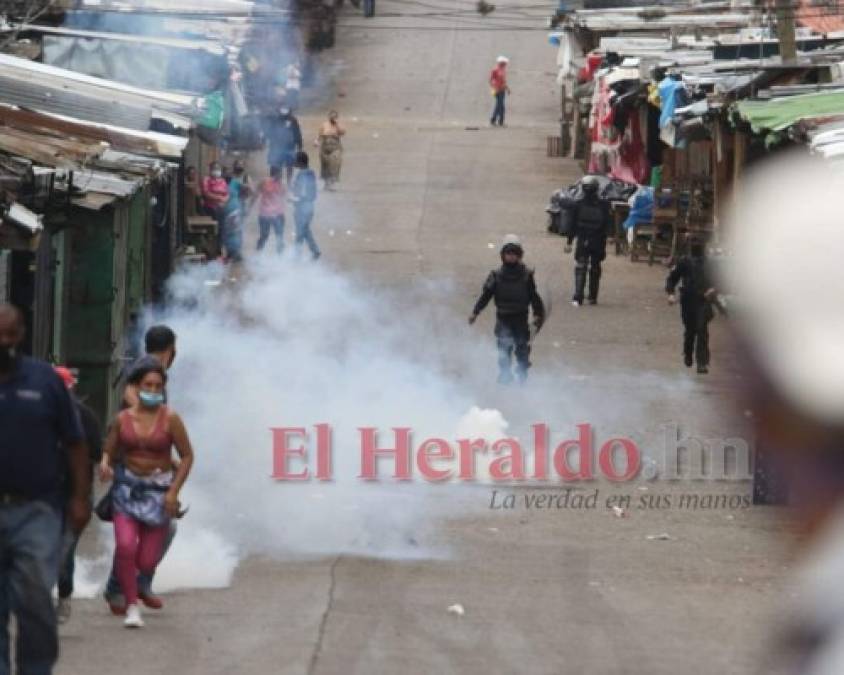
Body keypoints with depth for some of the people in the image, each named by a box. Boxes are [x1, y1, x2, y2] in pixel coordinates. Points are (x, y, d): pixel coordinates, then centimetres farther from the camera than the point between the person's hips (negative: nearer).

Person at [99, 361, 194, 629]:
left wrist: (174, 491, -11)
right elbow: (109, 451, 8)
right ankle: (132, 606, -6)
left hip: (158, 491, -1)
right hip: (128, 488, 1)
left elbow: (187, 456, -3)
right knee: (125, 545, -23)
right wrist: (105, 464, -16)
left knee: (147, 562, -1)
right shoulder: (122, 419, -1)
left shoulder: (170, 419, -7)